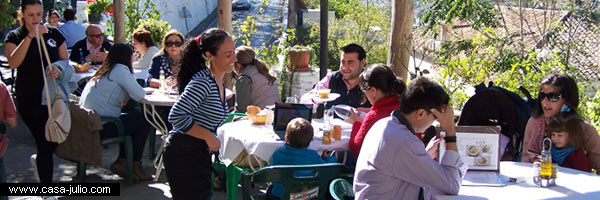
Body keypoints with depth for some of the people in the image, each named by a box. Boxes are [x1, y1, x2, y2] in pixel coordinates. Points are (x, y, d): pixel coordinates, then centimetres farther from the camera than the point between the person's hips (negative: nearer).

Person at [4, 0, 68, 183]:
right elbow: (13, 63, -19)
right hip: (29, 99, -3)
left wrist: (59, 70, -13)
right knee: (45, 143, -4)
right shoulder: (14, 37, 0)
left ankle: (39, 160, 37)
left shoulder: (54, 34, 8)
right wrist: (30, 36, -25)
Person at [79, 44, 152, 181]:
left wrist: (127, 93, 11)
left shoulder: (103, 72, 18)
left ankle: (122, 161, 14)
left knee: (133, 117, 21)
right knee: (143, 121, 5)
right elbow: (139, 95, -9)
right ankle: (134, 165, 10)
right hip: (100, 127, -9)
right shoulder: (121, 69, -7)